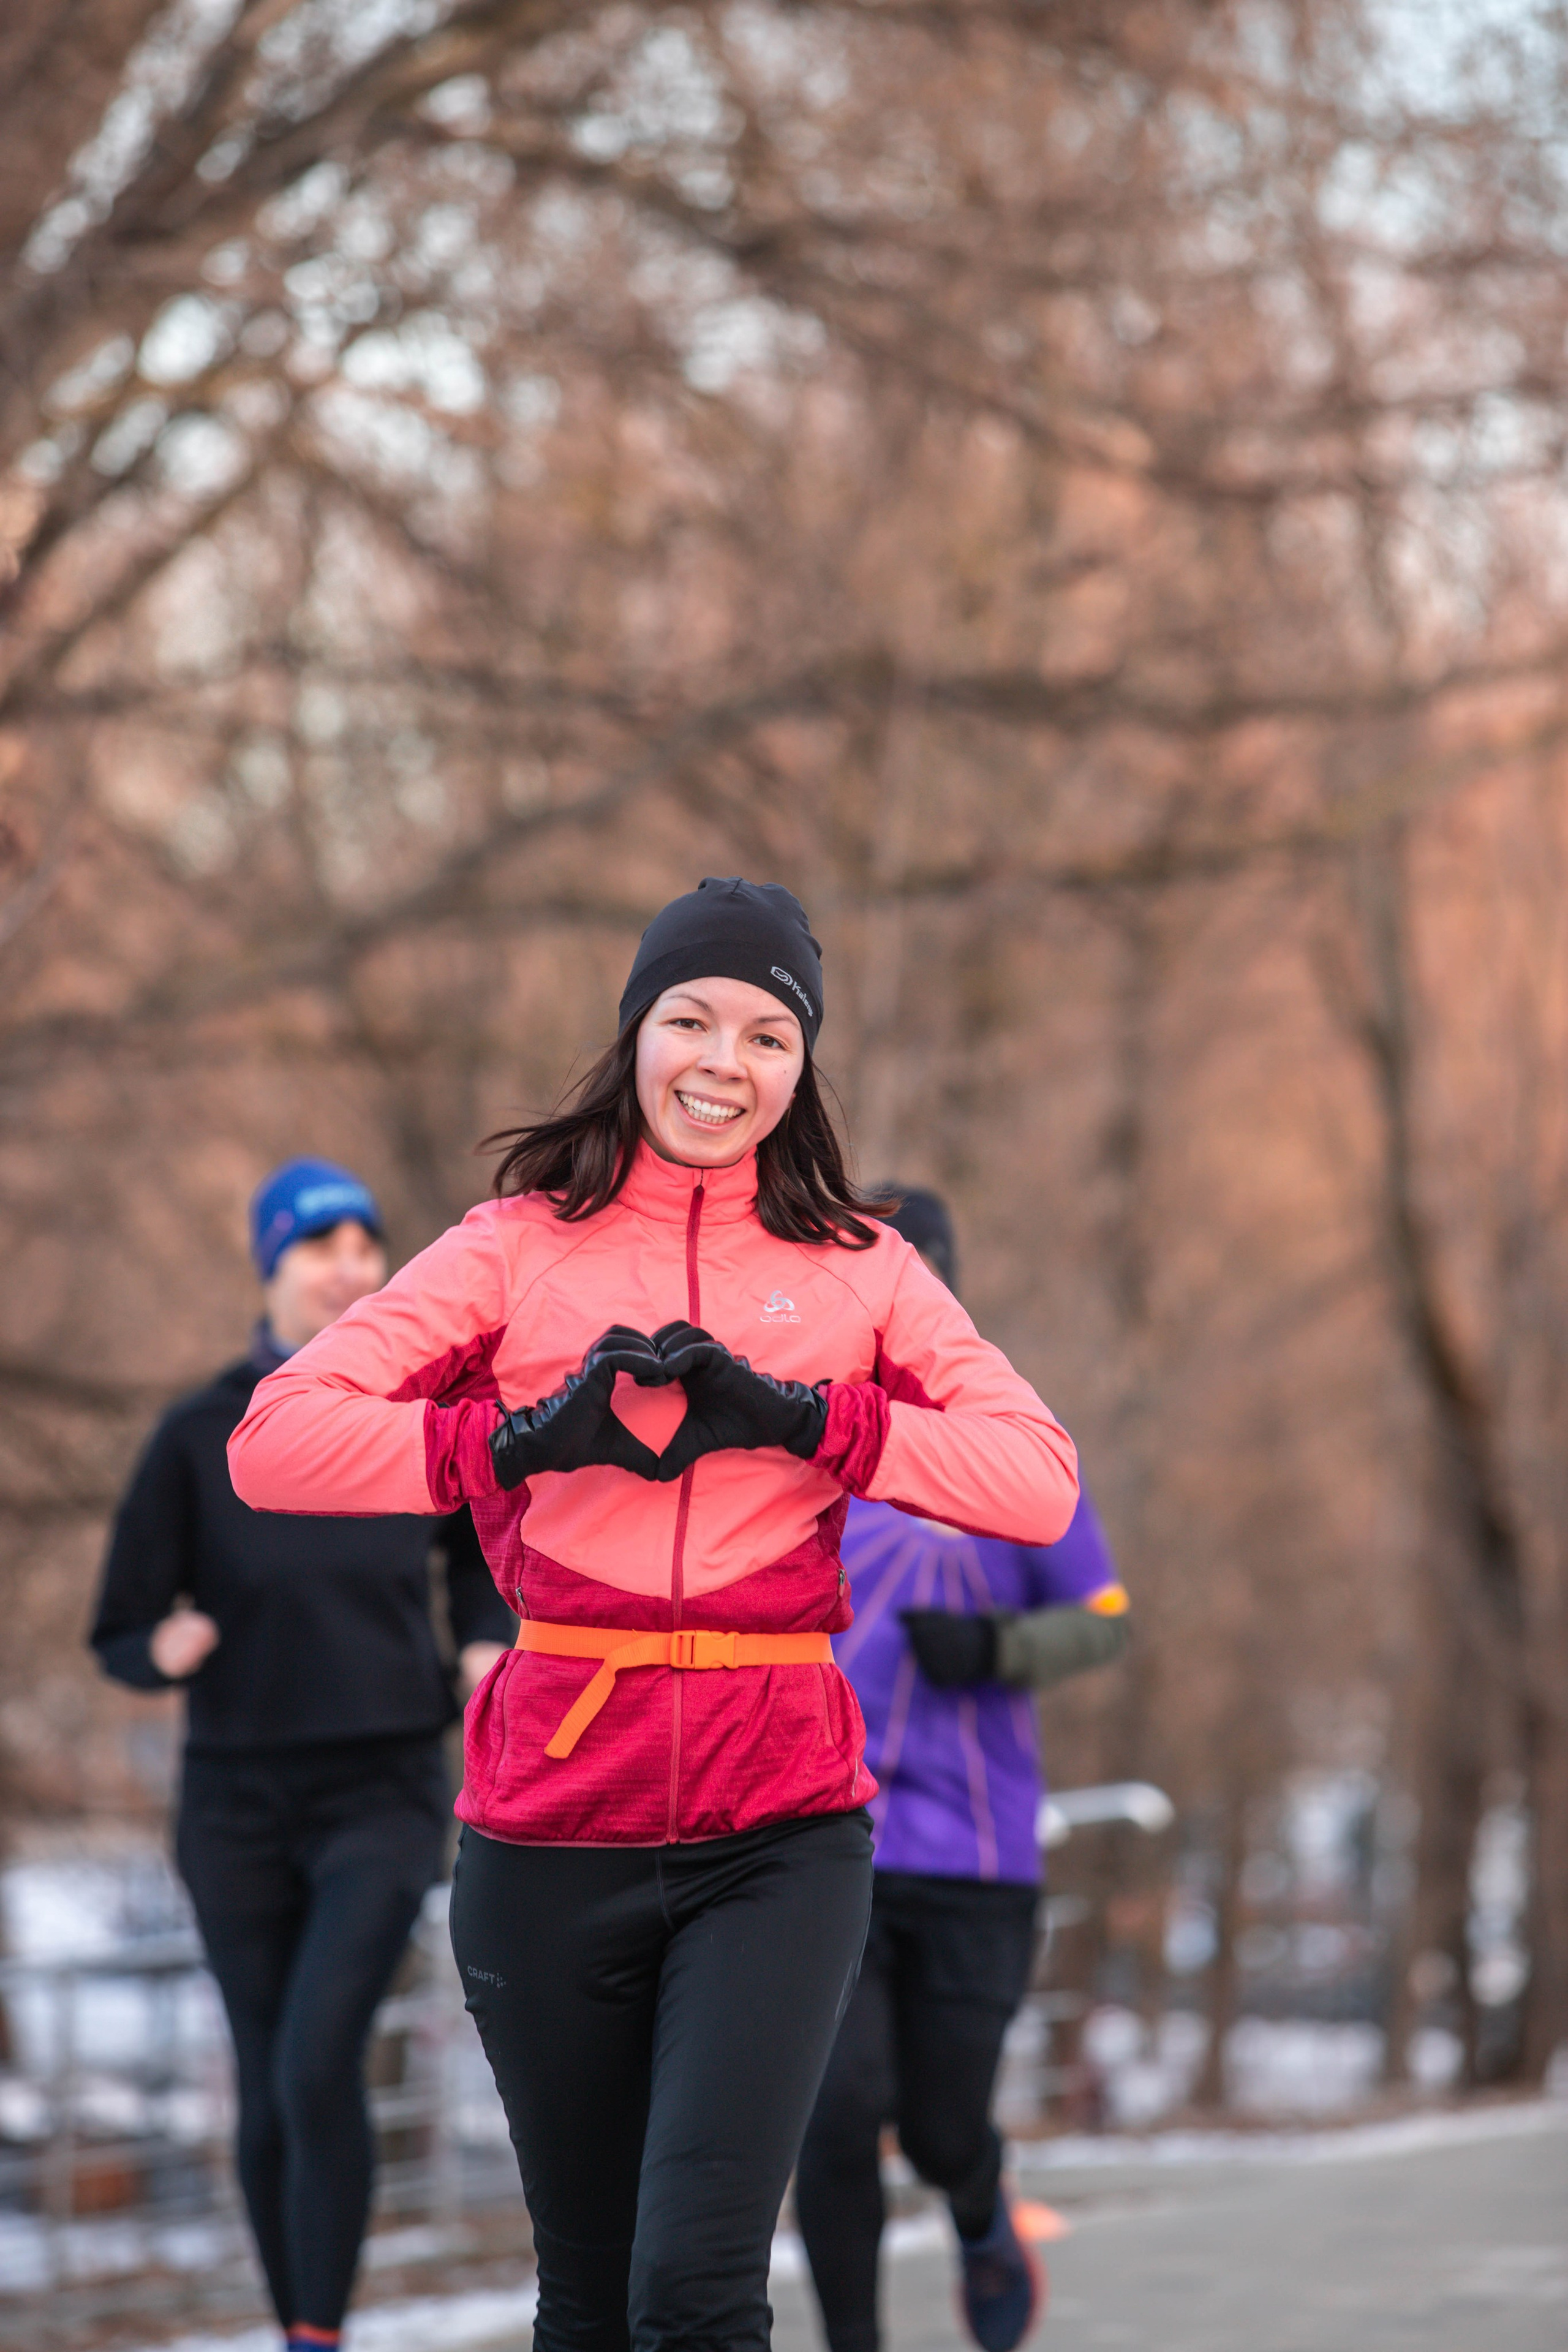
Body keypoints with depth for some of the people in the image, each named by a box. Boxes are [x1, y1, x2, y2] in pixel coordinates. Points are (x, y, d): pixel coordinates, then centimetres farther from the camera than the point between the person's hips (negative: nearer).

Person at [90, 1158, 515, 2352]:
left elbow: (489, 1551, 18)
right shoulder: (201, 1436, -3)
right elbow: (120, 1636, 1)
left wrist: (488, 1647, -2)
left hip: (386, 1793, -1)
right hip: (240, 1802, 1)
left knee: (318, 2062, -20)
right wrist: (165, 1650, -21)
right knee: (270, 2095, 8)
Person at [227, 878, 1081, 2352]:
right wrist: (525, 1439, -15)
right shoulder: (520, 1246, 7)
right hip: (552, 1826, 1)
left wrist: (792, 1417, -13)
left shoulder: (858, 1268, 9)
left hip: (778, 1832, -1)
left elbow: (1041, 1482, -3)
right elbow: (271, 1442, -3)